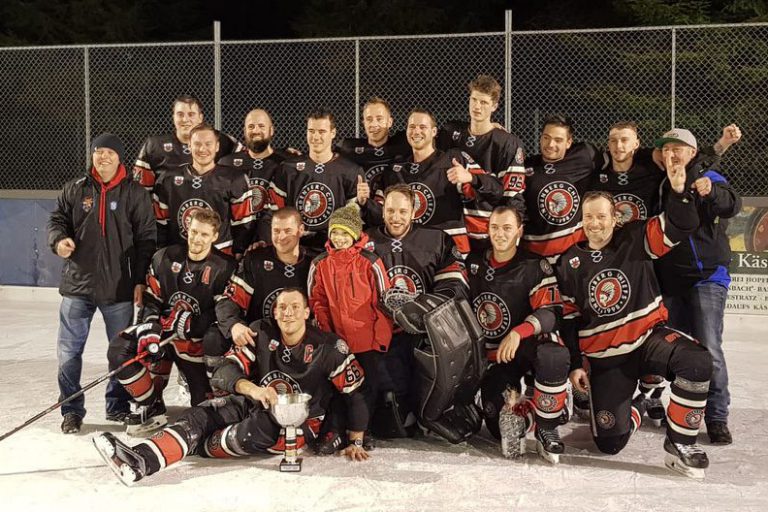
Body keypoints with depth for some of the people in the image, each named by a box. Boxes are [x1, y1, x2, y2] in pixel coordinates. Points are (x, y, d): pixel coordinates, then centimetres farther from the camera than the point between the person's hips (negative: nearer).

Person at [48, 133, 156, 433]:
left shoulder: (135, 194, 0)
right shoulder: (74, 190, 5)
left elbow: (146, 238, 0)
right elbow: (57, 220, 11)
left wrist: (140, 280, -5)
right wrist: (58, 239, -13)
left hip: (119, 286, -1)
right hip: (77, 284, 1)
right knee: (69, 350, 3)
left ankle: (118, 406, 24)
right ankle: (71, 410, 15)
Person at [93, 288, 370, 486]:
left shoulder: (329, 347, -15)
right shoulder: (261, 333, -7)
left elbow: (355, 392, -8)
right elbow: (224, 373, -15)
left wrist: (355, 443, -10)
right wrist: (252, 388, -36)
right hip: (256, 406, 3)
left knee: (258, 429, -36)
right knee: (201, 415, -20)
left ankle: (195, 447, -23)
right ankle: (139, 460, -42)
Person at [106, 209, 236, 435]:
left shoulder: (224, 268, -10)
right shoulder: (165, 258, 0)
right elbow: (151, 301, 3)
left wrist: (185, 323, -20)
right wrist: (150, 330, -15)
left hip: (197, 340, -2)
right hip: (161, 331, 3)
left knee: (205, 404, -5)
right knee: (119, 348, -23)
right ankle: (151, 408, -6)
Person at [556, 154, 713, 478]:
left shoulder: (635, 241, -3)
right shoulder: (570, 263, 2)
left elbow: (679, 226, -15)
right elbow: (567, 317, 6)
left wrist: (678, 191, -34)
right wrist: (574, 364, 4)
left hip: (649, 335, -1)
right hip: (605, 356, 1)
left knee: (697, 362, -34)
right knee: (609, 442, -5)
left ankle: (680, 443, -15)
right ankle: (634, 408, 33)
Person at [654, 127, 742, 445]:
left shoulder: (709, 179, -5)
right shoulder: (662, 186, 10)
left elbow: (732, 205, -25)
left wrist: (711, 192, -44)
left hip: (707, 277, -5)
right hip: (670, 280, 5)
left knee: (709, 349, -12)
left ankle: (717, 418, -4)